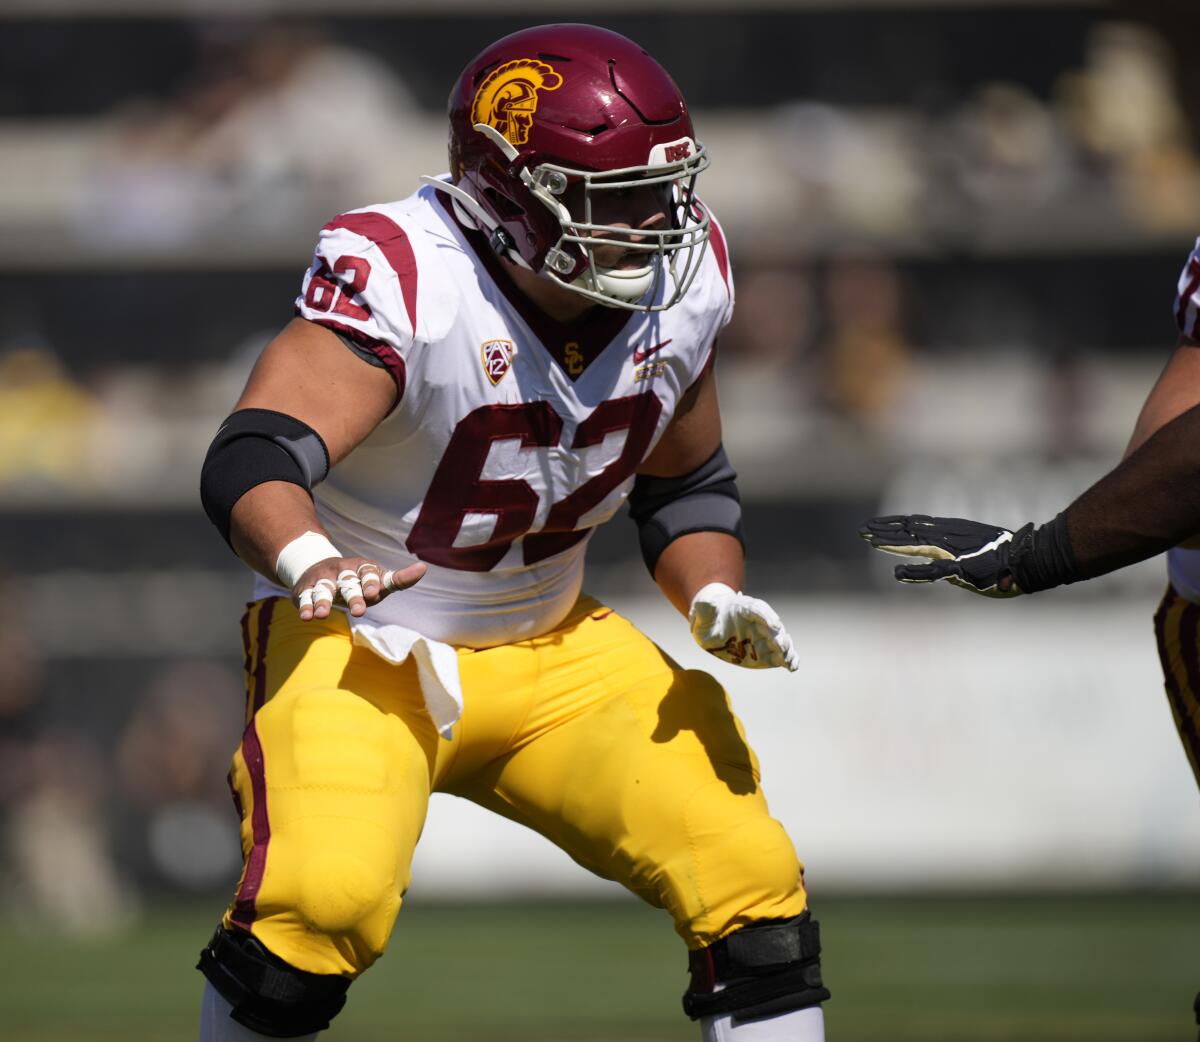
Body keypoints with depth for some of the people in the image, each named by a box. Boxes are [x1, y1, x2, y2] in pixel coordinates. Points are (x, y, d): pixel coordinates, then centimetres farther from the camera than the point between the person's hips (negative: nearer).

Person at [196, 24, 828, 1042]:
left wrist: (717, 600, -7)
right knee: (325, 899, -28)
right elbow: (253, 457, -38)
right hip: (361, 641, -6)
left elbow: (686, 485, 13)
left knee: (753, 883, -6)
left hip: (554, 650, 6)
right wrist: (311, 565, -59)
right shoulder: (400, 281, -25)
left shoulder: (682, 283, -4)